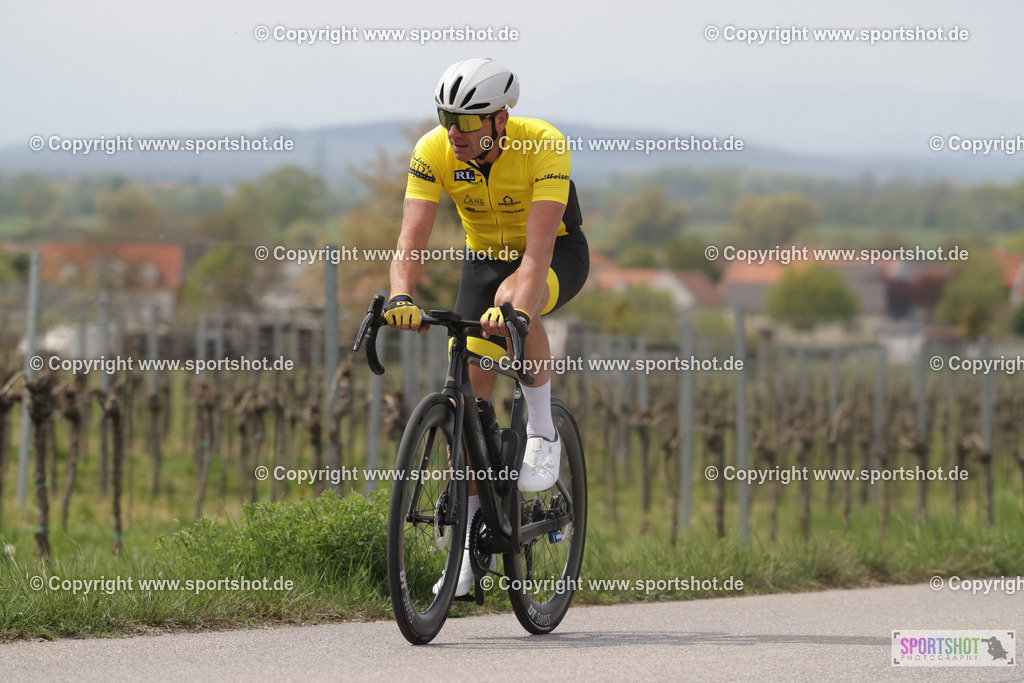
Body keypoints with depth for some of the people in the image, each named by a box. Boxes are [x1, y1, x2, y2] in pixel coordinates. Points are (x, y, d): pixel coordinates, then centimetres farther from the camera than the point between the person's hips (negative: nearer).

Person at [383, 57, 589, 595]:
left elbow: (539, 248, -41)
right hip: (485, 258, 4)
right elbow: (411, 237, -31)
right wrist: (401, 295, -51)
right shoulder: (433, 152, -23)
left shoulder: (544, 145, -33)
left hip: (559, 254, -4)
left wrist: (517, 307, -59)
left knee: (511, 300, -39)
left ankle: (541, 431, -18)